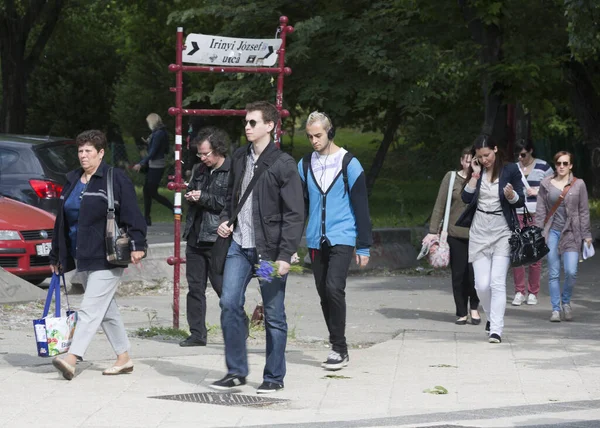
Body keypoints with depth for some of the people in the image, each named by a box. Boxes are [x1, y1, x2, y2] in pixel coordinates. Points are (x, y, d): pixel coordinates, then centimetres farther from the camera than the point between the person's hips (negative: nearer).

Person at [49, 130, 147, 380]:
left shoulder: (116, 179, -7)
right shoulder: (72, 181, 14)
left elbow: (132, 215, -13)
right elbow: (62, 220, 19)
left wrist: (137, 244, -22)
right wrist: (56, 255, 21)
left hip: (107, 257, -8)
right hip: (82, 257, 8)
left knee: (91, 308, -13)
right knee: (106, 309, 13)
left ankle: (71, 359, -23)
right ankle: (124, 359, 22)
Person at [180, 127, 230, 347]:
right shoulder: (199, 170, 15)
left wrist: (203, 197, -16)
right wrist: (190, 196, 6)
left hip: (218, 239, -8)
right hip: (196, 236, 8)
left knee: (224, 287, -4)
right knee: (195, 287, 9)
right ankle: (197, 334, 15)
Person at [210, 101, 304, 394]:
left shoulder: (283, 164, -8)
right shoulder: (239, 158, 11)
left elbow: (295, 213, -10)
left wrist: (285, 255, -16)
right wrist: (225, 220, 6)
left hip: (269, 249, -5)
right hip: (240, 246, 5)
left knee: (274, 314, 3)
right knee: (229, 304, -2)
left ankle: (274, 377, 13)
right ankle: (236, 371, 8)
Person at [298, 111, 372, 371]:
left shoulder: (349, 164, -3)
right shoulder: (305, 165, 9)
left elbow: (361, 207, -2)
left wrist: (364, 246, -4)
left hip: (342, 239, -5)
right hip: (316, 240, 5)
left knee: (334, 287, -19)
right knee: (324, 293, 7)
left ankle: (339, 348, -13)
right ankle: (337, 348, 18)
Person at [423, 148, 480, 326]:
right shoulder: (451, 178, 2)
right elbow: (440, 205, 3)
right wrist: (433, 231, 0)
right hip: (456, 233, 1)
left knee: (474, 272, -7)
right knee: (458, 274, 4)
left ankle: (474, 308, 15)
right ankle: (462, 313, 16)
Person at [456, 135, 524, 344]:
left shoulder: (510, 170, -1)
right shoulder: (476, 172, 7)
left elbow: (521, 201, 2)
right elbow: (466, 198, -4)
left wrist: (511, 195, -19)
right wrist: (475, 175, -9)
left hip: (502, 232, -3)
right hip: (479, 232, 3)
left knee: (497, 283, -11)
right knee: (482, 285, 0)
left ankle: (496, 330, -12)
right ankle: (491, 317, 27)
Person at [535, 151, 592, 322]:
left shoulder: (578, 184, 4)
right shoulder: (546, 184, 7)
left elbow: (584, 212, 6)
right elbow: (540, 211, 8)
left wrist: (586, 235, 3)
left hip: (571, 233, -1)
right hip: (552, 232, 1)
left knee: (571, 271, -12)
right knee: (553, 274, 0)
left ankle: (566, 301, 14)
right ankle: (556, 309, 8)